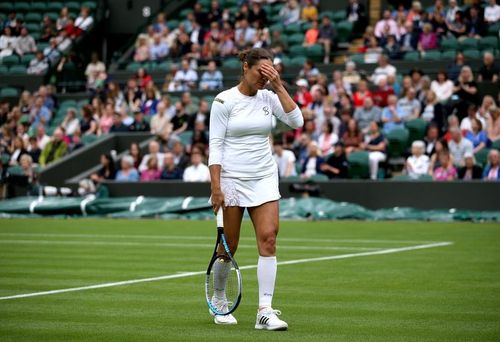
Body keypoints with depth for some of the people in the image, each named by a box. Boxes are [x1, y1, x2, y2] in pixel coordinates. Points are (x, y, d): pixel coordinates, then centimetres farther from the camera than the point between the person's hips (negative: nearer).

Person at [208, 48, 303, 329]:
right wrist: (216, 187, -14)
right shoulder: (224, 101, -5)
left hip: (264, 179, 3)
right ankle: (219, 301, 29)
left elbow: (297, 121, -6)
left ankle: (265, 311, -12)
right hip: (231, 178, -3)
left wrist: (279, 86, -8)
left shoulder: (268, 97, 7)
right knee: (228, 246, 6)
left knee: (268, 240, -10)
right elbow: (215, 145, -7)